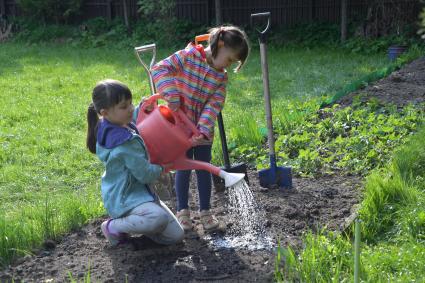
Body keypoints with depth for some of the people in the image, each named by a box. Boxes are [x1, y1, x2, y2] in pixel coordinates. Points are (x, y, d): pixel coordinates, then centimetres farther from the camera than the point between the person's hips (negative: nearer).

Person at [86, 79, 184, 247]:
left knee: (176, 236, 3)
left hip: (139, 192, 9)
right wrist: (162, 169, -1)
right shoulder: (125, 142, -25)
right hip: (123, 199, -9)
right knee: (158, 218, -39)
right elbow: (145, 174, -22)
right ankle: (113, 226, -13)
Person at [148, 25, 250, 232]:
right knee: (183, 169, 7)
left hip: (203, 131, 4)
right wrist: (172, 96, -28)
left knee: (204, 169, 10)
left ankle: (205, 211, 24)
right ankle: (182, 211, 22)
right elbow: (160, 69, -19)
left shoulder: (221, 77, 0)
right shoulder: (188, 56, -12)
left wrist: (202, 130, -22)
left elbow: (214, 105, -9)